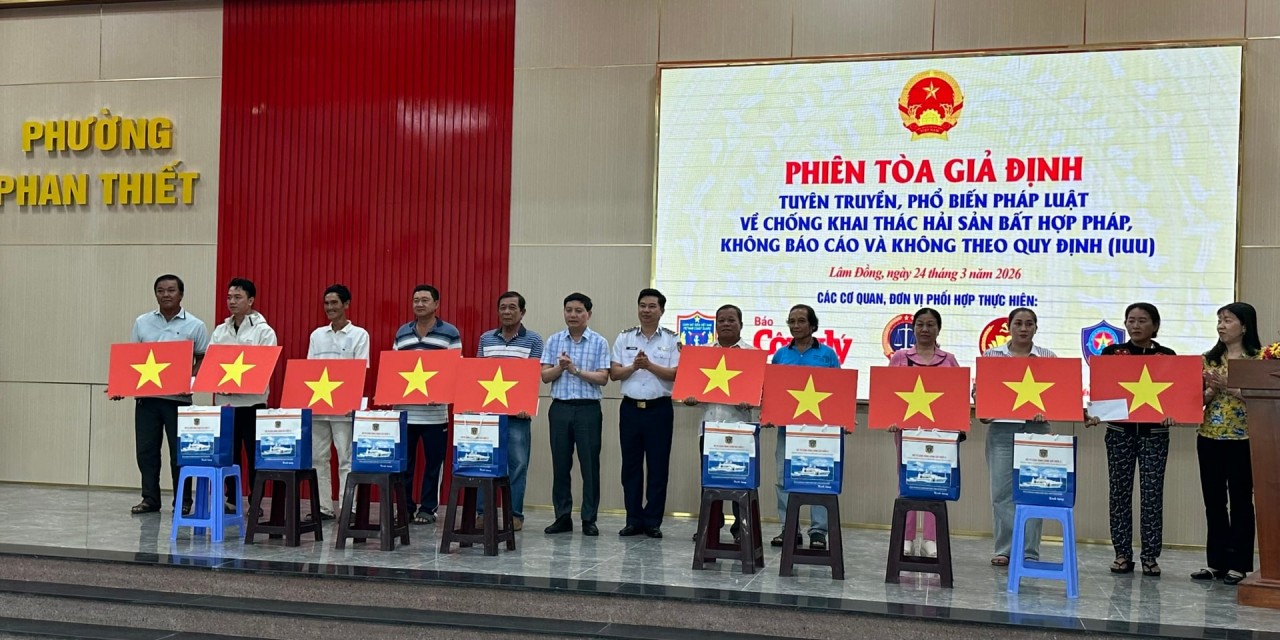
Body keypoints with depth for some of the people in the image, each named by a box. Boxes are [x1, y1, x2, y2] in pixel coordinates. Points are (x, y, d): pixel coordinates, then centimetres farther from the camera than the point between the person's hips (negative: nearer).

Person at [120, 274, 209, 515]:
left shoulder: (195, 326, 1)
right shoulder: (142, 323, 9)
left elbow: (202, 361, 1)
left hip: (178, 398, -3)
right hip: (146, 395, 3)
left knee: (179, 452, 2)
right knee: (145, 450, 6)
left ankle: (183, 502, 10)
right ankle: (150, 499, 16)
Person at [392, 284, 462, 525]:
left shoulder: (450, 333, 1)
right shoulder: (402, 333, 12)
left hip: (434, 412, -3)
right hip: (404, 410, 3)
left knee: (433, 462, 3)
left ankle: (428, 508, 12)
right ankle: (405, 506, 14)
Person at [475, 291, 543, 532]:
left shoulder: (533, 340, 2)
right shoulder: (486, 338, 12)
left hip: (517, 412, -3)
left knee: (517, 463, 1)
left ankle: (515, 514, 7)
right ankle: (483, 511, 11)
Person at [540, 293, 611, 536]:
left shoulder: (599, 342, 2)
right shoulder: (554, 340, 8)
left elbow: (603, 378, -5)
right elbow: (545, 376, 4)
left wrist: (577, 370, -16)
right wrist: (560, 367, -15)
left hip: (588, 408, -2)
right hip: (560, 407, 2)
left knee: (590, 464, 0)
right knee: (560, 464, 6)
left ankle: (589, 519, 7)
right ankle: (562, 517, 14)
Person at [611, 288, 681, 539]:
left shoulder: (672, 340, 1)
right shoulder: (624, 338, 8)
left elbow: (676, 375, -7)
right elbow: (614, 373, 4)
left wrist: (649, 365, -18)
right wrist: (634, 366, -14)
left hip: (659, 409, -2)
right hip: (630, 408, 2)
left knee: (658, 466, 1)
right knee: (631, 465, 5)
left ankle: (653, 521, 9)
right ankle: (633, 520, 13)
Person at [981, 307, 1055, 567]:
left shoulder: (1048, 357, 7)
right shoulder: (991, 356, 8)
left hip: (1036, 429, 0)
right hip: (1002, 428, 1)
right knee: (1002, 491, 1)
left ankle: (1029, 552, 8)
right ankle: (1004, 549, 10)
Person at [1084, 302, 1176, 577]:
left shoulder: (1167, 356, 4)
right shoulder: (1111, 353, 5)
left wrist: (1171, 414, -19)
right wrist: (1094, 413, -16)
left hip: (1154, 432, -1)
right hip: (1119, 430, 1)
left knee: (1152, 493, 0)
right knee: (1119, 492, 3)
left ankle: (1150, 556, 8)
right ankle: (1123, 554, 11)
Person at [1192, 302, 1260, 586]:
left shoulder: (1258, 359, -3)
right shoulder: (1209, 358, 10)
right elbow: (1200, 399, 10)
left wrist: (1228, 387, -19)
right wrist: (1213, 389, -10)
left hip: (1243, 439, -4)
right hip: (1210, 437, 5)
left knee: (1240, 501, 2)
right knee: (1213, 501, 8)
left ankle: (1239, 564, 8)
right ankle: (1216, 561, 15)